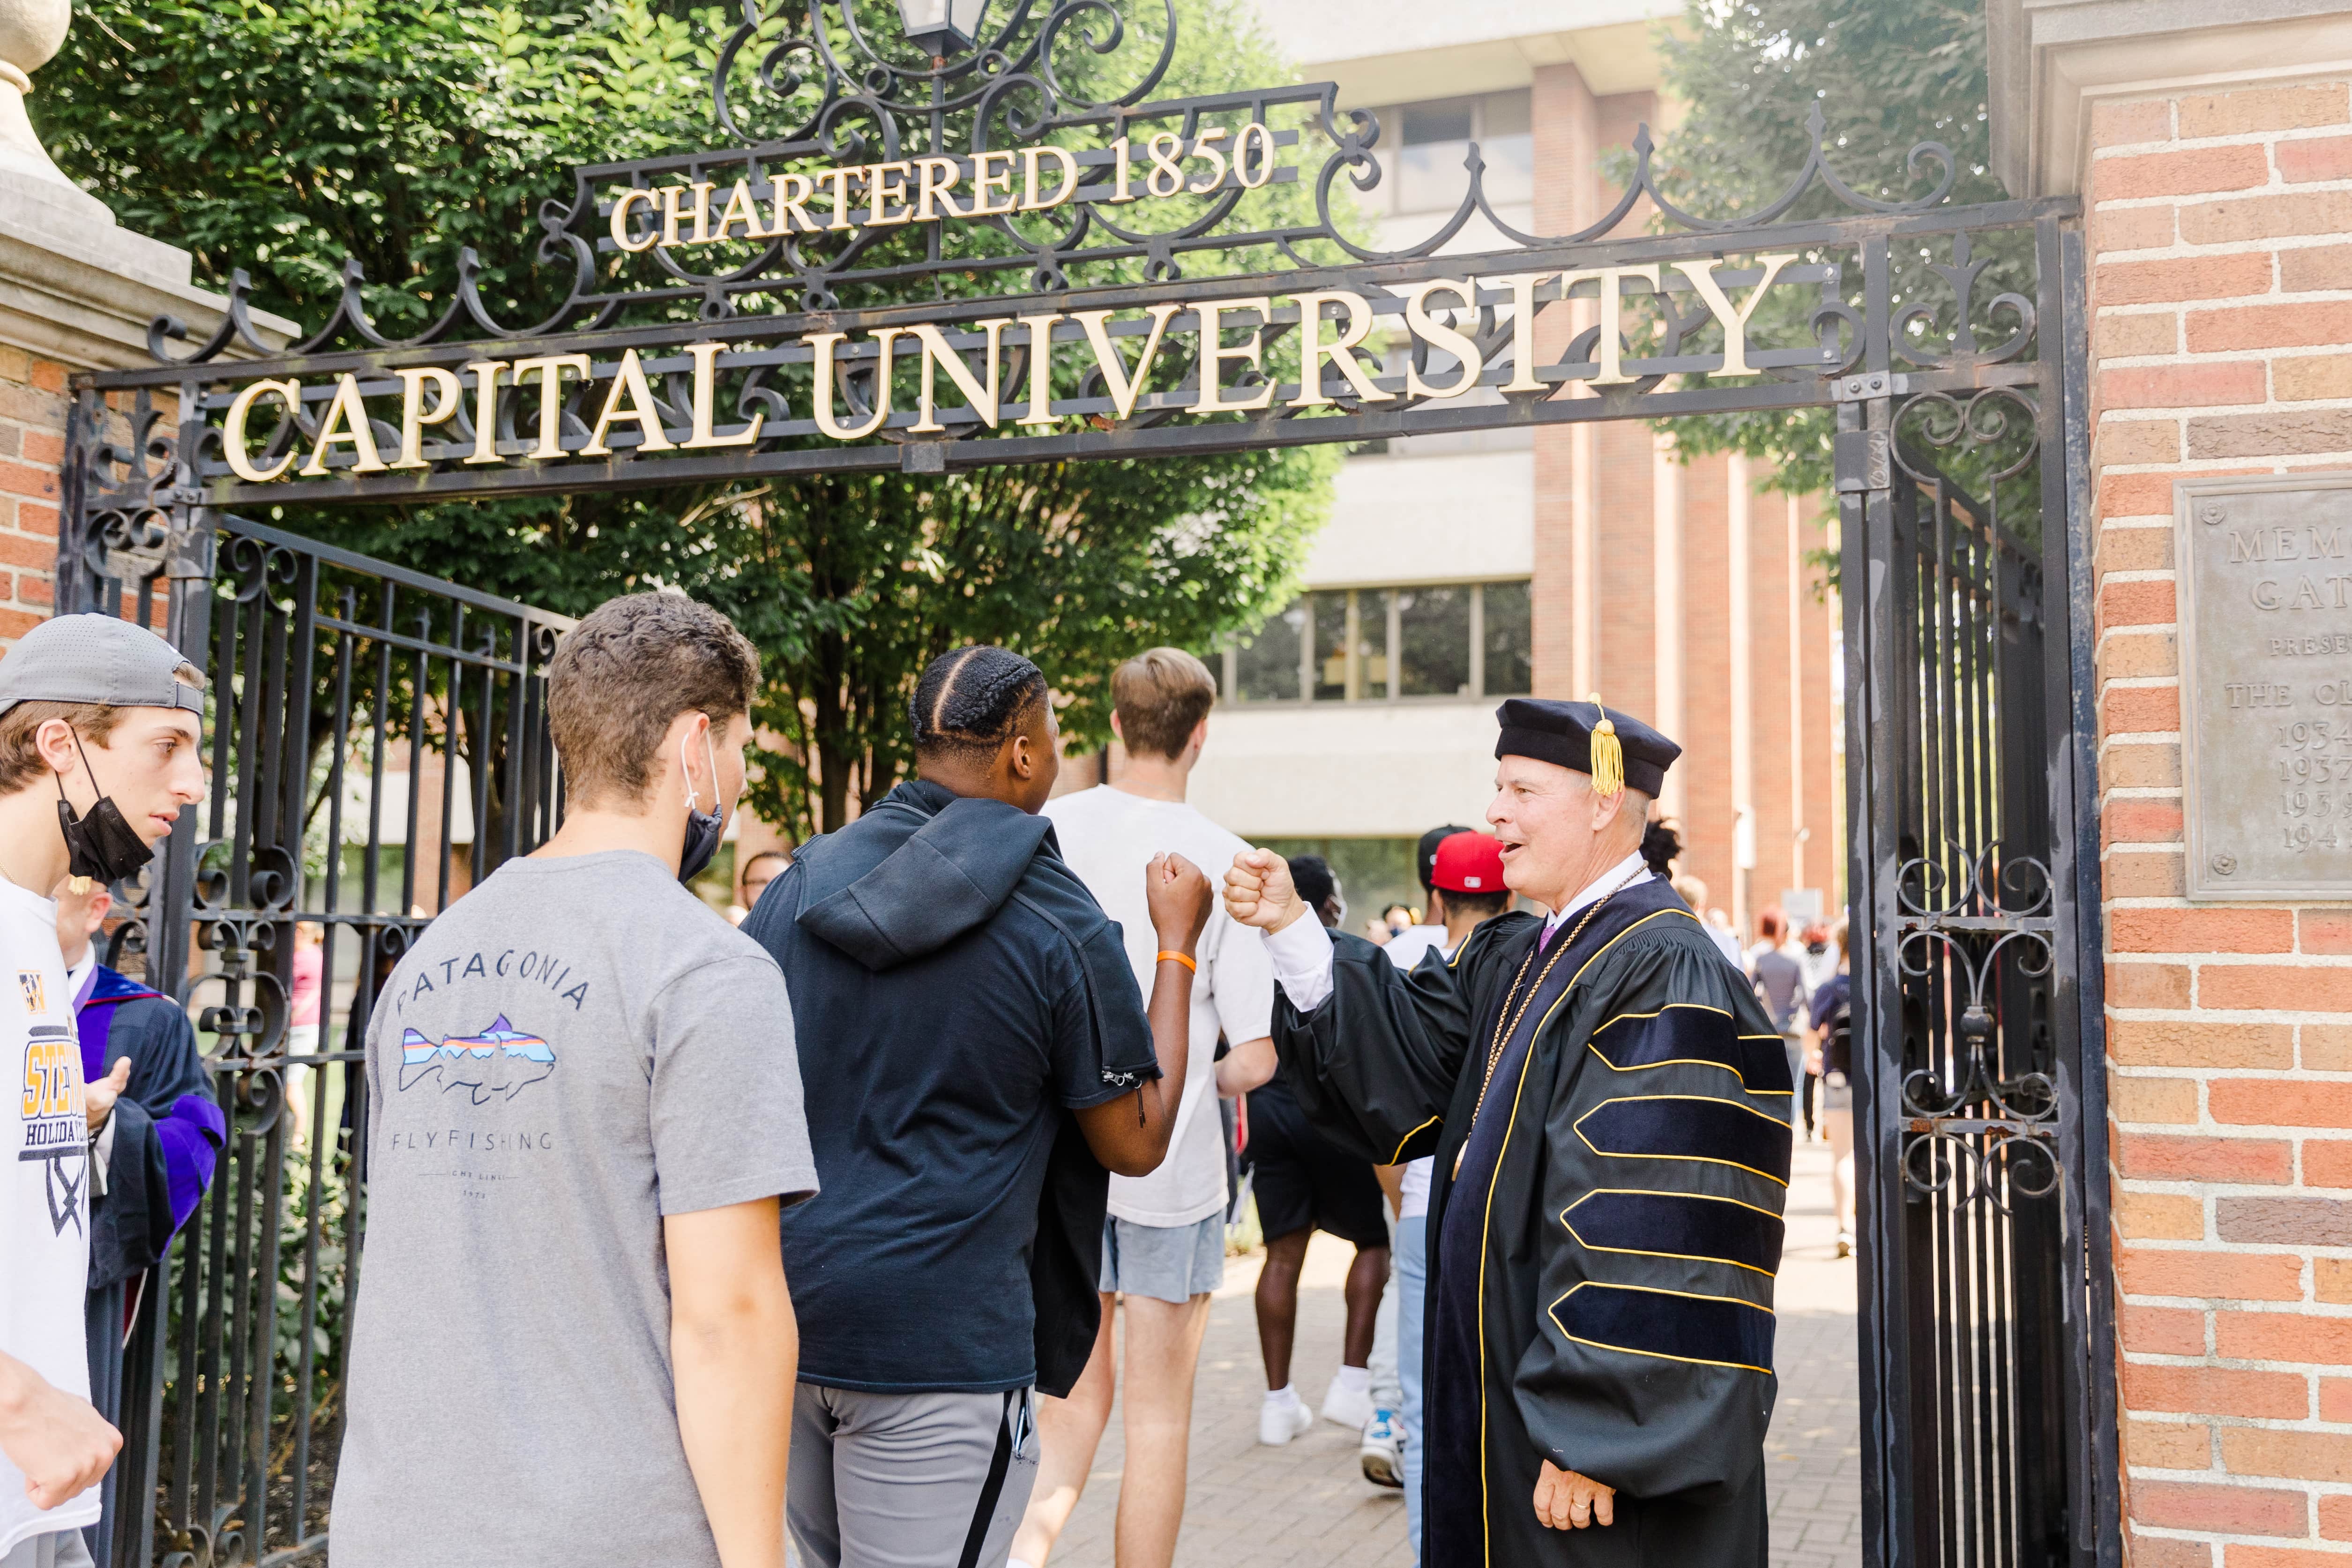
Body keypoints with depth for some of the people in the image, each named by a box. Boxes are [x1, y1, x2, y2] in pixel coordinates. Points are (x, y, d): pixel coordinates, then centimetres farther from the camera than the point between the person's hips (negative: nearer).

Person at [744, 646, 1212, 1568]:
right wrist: (1177, 945, 6)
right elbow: (1137, 1144, 0)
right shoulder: (1062, 930, -11)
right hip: (939, 1345, -6)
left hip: (782, 1316, 6)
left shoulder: (800, 884, 3)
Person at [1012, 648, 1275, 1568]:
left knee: (1076, 1394, 17)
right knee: (1158, 1413, 11)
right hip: (1173, 1160, -3)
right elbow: (1257, 1044, -12)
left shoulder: (1050, 828, -4)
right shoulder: (1224, 859, -11)